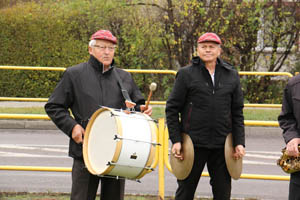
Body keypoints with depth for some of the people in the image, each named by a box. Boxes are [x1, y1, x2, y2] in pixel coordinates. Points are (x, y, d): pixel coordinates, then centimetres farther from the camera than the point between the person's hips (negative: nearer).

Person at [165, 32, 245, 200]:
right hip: (193, 145, -2)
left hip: (222, 146, 2)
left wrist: (239, 142, 2)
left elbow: (237, 112, 11)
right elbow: (172, 109, 1)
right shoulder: (186, 74, 1)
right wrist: (176, 140, -6)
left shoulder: (231, 76, 8)